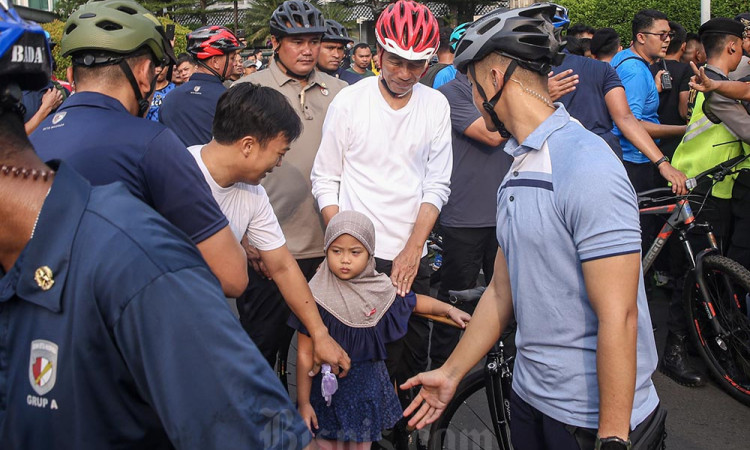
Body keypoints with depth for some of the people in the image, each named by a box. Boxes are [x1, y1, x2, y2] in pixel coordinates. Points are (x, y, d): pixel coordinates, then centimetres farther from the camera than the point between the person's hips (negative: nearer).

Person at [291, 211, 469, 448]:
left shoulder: (381, 289, -6)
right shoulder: (317, 297, -16)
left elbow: (414, 301, 15)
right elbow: (305, 354, -12)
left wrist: (449, 309, 4)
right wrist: (303, 402, -9)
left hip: (367, 385, 3)